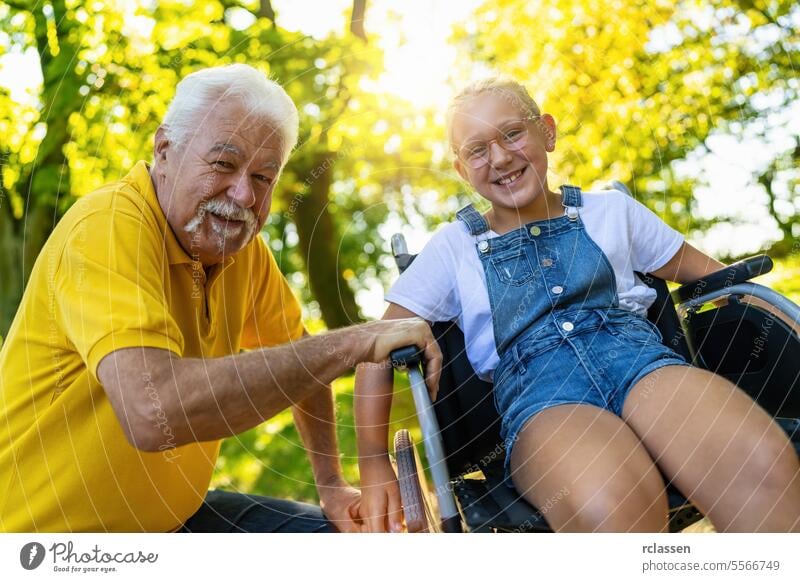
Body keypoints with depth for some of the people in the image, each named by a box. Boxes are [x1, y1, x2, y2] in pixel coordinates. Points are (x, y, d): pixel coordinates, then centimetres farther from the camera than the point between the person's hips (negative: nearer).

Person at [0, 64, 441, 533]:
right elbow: (153, 410, -40)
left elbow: (301, 359, 14)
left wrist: (332, 482, 10)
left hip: (170, 514, 7)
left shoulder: (242, 246, -1)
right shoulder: (109, 228, -25)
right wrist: (351, 344, -35)